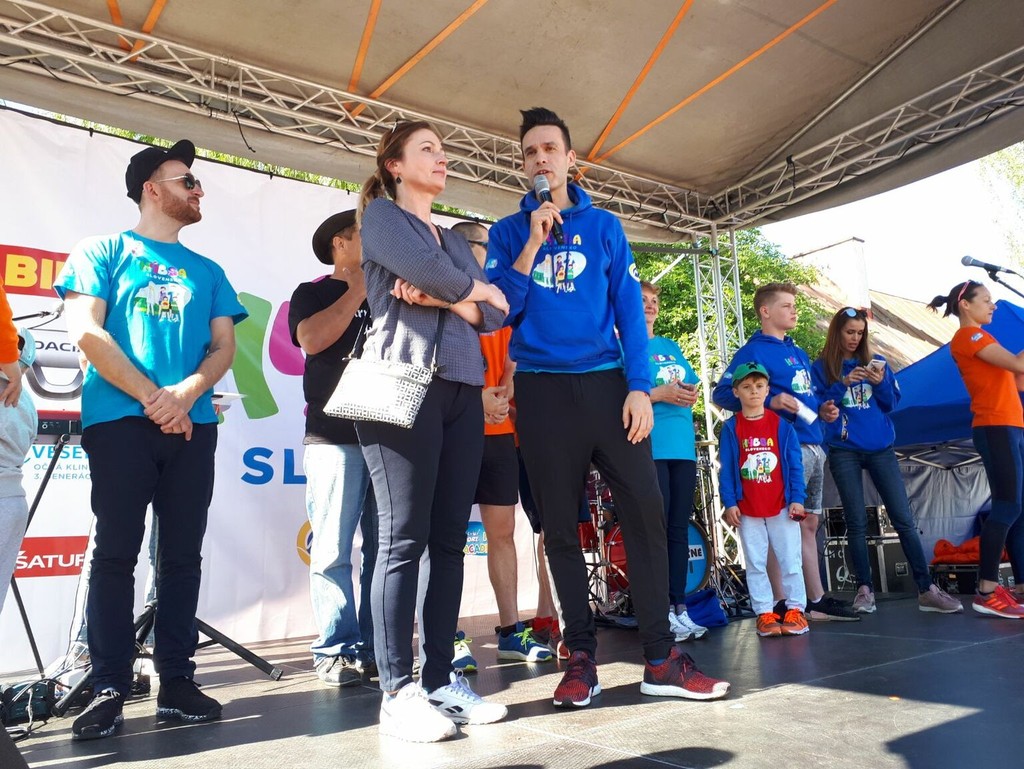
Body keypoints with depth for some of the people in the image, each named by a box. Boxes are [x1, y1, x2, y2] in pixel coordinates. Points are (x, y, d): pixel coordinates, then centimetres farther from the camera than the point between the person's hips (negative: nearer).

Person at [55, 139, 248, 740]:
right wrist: (152, 396, -10)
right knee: (117, 553, -2)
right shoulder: (104, 252, 9)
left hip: (193, 425, 3)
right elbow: (86, 332, -3)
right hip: (120, 419, -3)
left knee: (183, 555, 3)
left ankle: (177, 682, 10)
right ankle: (110, 690, 5)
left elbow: (224, 347, 10)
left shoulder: (207, 271, 19)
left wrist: (186, 394, -10)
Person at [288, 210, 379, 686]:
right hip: (335, 437, -4)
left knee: (384, 549, 2)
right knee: (332, 550, -5)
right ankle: (335, 651, 3)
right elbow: (312, 339, -10)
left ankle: (374, 648, 9)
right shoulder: (312, 293, 10)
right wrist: (359, 289, -3)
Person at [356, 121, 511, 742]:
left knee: (449, 539, 3)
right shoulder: (380, 214, 10)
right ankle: (398, 692, -1)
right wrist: (475, 288, 5)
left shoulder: (456, 240, 27)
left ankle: (441, 678, 10)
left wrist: (445, 298, -4)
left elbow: (496, 315, 13)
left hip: (463, 390, 6)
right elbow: (422, 266, -12)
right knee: (405, 539, -7)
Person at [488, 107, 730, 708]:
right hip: (541, 390, 0)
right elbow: (500, 310, -1)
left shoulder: (604, 226, 11)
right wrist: (535, 241, -8)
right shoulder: (509, 232, 10)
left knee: (645, 511, -5)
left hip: (608, 382, 1)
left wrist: (639, 386, -6)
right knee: (561, 525, 3)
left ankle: (661, 658, 6)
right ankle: (582, 657, 14)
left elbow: (629, 310, 5)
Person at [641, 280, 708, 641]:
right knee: (657, 528, -5)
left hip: (683, 445, 7)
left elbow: (692, 383, 22)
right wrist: (659, 394, -15)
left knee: (680, 529, 8)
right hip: (649, 446, -6)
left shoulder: (671, 347, 21)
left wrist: (690, 393, -1)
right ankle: (663, 610, 3)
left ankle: (680, 606, 15)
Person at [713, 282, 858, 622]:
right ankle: (779, 605, 3)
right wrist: (770, 400, -22)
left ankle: (817, 601, 21)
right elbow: (721, 394, -13)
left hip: (813, 447, 9)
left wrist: (823, 408, 10)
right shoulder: (753, 351, -4)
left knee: (809, 524, 13)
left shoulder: (799, 354, 22)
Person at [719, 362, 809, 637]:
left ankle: (796, 609, 17)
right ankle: (765, 612, 15)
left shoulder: (782, 424, 1)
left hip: (782, 507, 0)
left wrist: (797, 498, -4)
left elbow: (795, 465, 1)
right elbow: (726, 469, -1)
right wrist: (729, 503, -6)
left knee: (790, 560, 6)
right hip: (747, 510, 0)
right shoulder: (731, 428, 0)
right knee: (755, 564, 6)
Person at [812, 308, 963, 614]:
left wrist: (881, 383, -10)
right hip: (844, 451, -2)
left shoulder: (876, 362, 12)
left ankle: (926, 589, 2)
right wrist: (843, 385, -16)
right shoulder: (822, 367, 4)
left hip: (880, 448, 2)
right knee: (856, 522, 0)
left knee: (903, 518, -1)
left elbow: (893, 403, 9)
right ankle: (864, 589, 7)